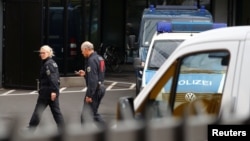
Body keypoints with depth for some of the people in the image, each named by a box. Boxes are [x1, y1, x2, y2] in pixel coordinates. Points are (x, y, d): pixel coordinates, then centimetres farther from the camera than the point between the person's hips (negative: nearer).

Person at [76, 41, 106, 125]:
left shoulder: (91, 60, -17)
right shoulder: (99, 58, 14)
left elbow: (93, 79, -23)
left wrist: (89, 95, -22)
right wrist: (85, 74, 18)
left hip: (94, 89, -10)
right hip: (100, 87, 10)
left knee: (85, 114, -7)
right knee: (94, 113, 17)